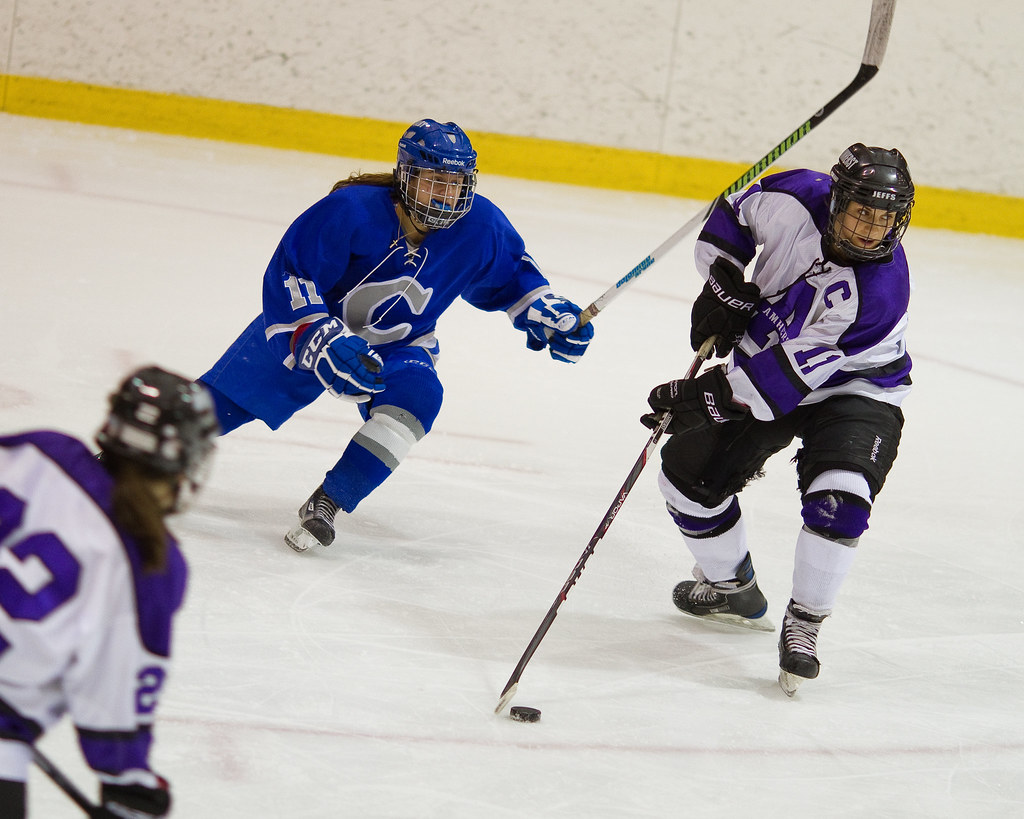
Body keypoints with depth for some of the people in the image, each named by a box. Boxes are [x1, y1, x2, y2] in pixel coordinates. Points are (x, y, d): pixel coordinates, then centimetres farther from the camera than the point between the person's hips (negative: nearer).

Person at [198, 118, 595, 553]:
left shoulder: (479, 227, -16)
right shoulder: (350, 210, -30)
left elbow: (509, 275, 5)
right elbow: (290, 276, -27)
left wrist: (549, 313, -8)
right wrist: (321, 339, -37)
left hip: (397, 347, 2)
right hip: (305, 332, -2)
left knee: (416, 398, -29)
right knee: (219, 402, 2)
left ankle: (325, 504, -22)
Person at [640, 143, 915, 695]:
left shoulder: (878, 293, -35)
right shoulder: (797, 199, -22)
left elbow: (787, 376, -35)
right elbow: (737, 210, 2)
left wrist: (708, 396, -32)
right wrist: (722, 283, -11)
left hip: (852, 387, -6)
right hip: (764, 356, 6)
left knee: (837, 499, -29)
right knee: (689, 472, 5)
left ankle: (803, 627, -11)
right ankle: (733, 589, 28)